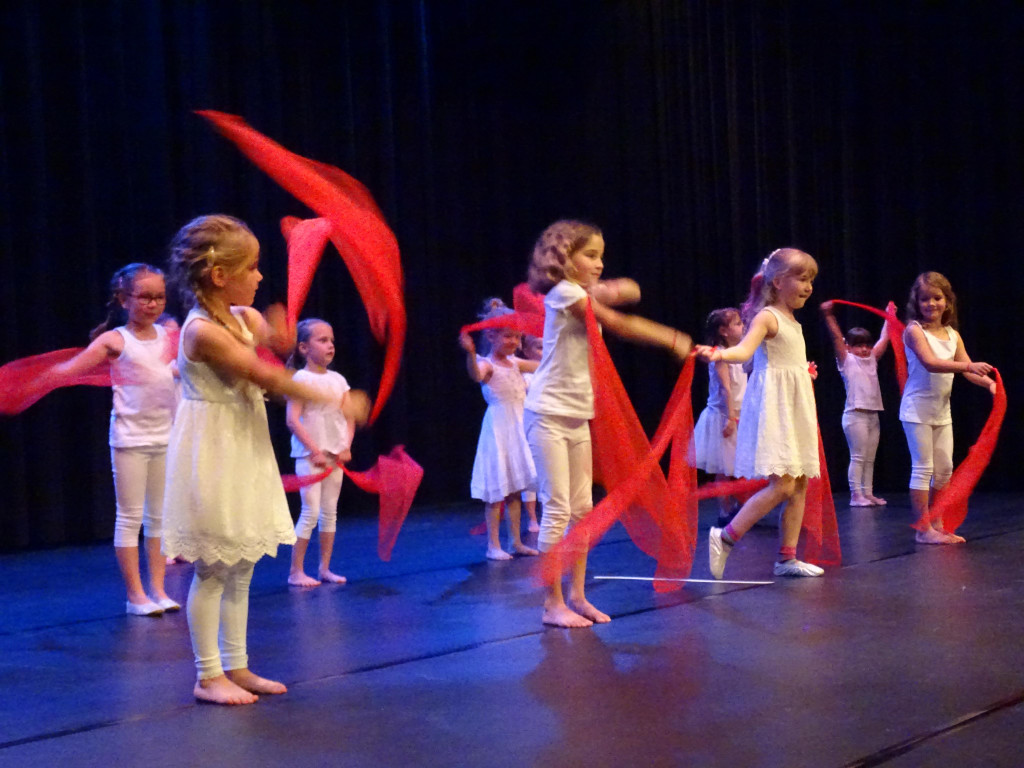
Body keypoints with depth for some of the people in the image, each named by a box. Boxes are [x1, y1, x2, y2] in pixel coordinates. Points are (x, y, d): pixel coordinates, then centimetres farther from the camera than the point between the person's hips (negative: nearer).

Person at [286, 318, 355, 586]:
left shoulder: (338, 380, 9)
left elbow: (348, 417, 10)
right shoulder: (301, 379, -9)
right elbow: (292, 420, -14)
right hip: (309, 455, -6)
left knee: (330, 512, 9)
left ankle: (325, 568, 17)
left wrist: (346, 446, -5)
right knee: (310, 513, -8)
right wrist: (315, 451, -17)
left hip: (335, 455, 6)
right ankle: (296, 571, -1)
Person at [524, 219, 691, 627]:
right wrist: (672, 340, -5)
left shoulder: (583, 295, 14)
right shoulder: (564, 293, -12)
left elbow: (632, 291, 9)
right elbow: (619, 326, -12)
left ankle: (576, 596, 17)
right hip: (548, 415, -9)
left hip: (578, 416, 9)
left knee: (583, 509, 9)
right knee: (557, 510, -7)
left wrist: (605, 289, -13)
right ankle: (553, 603, -1)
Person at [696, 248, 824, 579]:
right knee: (782, 485, -16)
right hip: (773, 405, -9)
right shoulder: (766, 316, -9)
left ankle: (787, 558, 12)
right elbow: (745, 349, -26)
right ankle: (725, 538, -9)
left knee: (800, 484, 7)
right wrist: (719, 354, -47)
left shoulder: (791, 321, 18)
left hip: (796, 408, 9)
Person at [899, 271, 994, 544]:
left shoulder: (953, 335, 9)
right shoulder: (914, 330, -11)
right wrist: (968, 366, -36)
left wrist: (988, 382, -16)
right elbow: (930, 363, -25)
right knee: (923, 468, -6)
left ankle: (936, 524, 19)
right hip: (917, 410, -7)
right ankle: (924, 529, -1)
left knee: (944, 468, 9)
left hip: (942, 411, 7)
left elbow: (967, 370, 5)